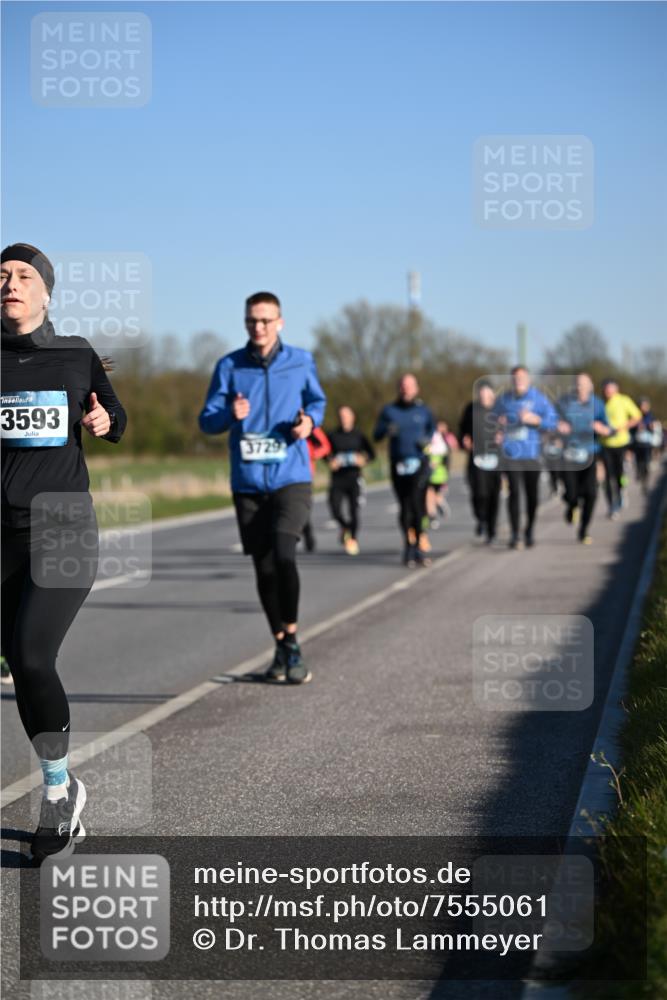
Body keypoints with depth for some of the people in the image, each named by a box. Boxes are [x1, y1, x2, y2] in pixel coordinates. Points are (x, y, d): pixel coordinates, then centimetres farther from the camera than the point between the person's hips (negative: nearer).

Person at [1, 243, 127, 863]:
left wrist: (105, 422, -3)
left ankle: (60, 787, 2)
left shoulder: (77, 358, 4)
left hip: (64, 533, -2)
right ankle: (62, 792, 23)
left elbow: (115, 421, 18)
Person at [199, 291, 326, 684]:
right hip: (248, 484, 2)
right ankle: (282, 647, 24)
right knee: (264, 568, 7)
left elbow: (317, 401, 18)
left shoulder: (301, 361, 2)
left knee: (283, 553, -22)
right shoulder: (230, 366, 2)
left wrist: (310, 420, -4)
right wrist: (231, 414, -19)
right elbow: (207, 420, 3)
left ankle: (292, 640, -7)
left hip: (292, 479, -2)